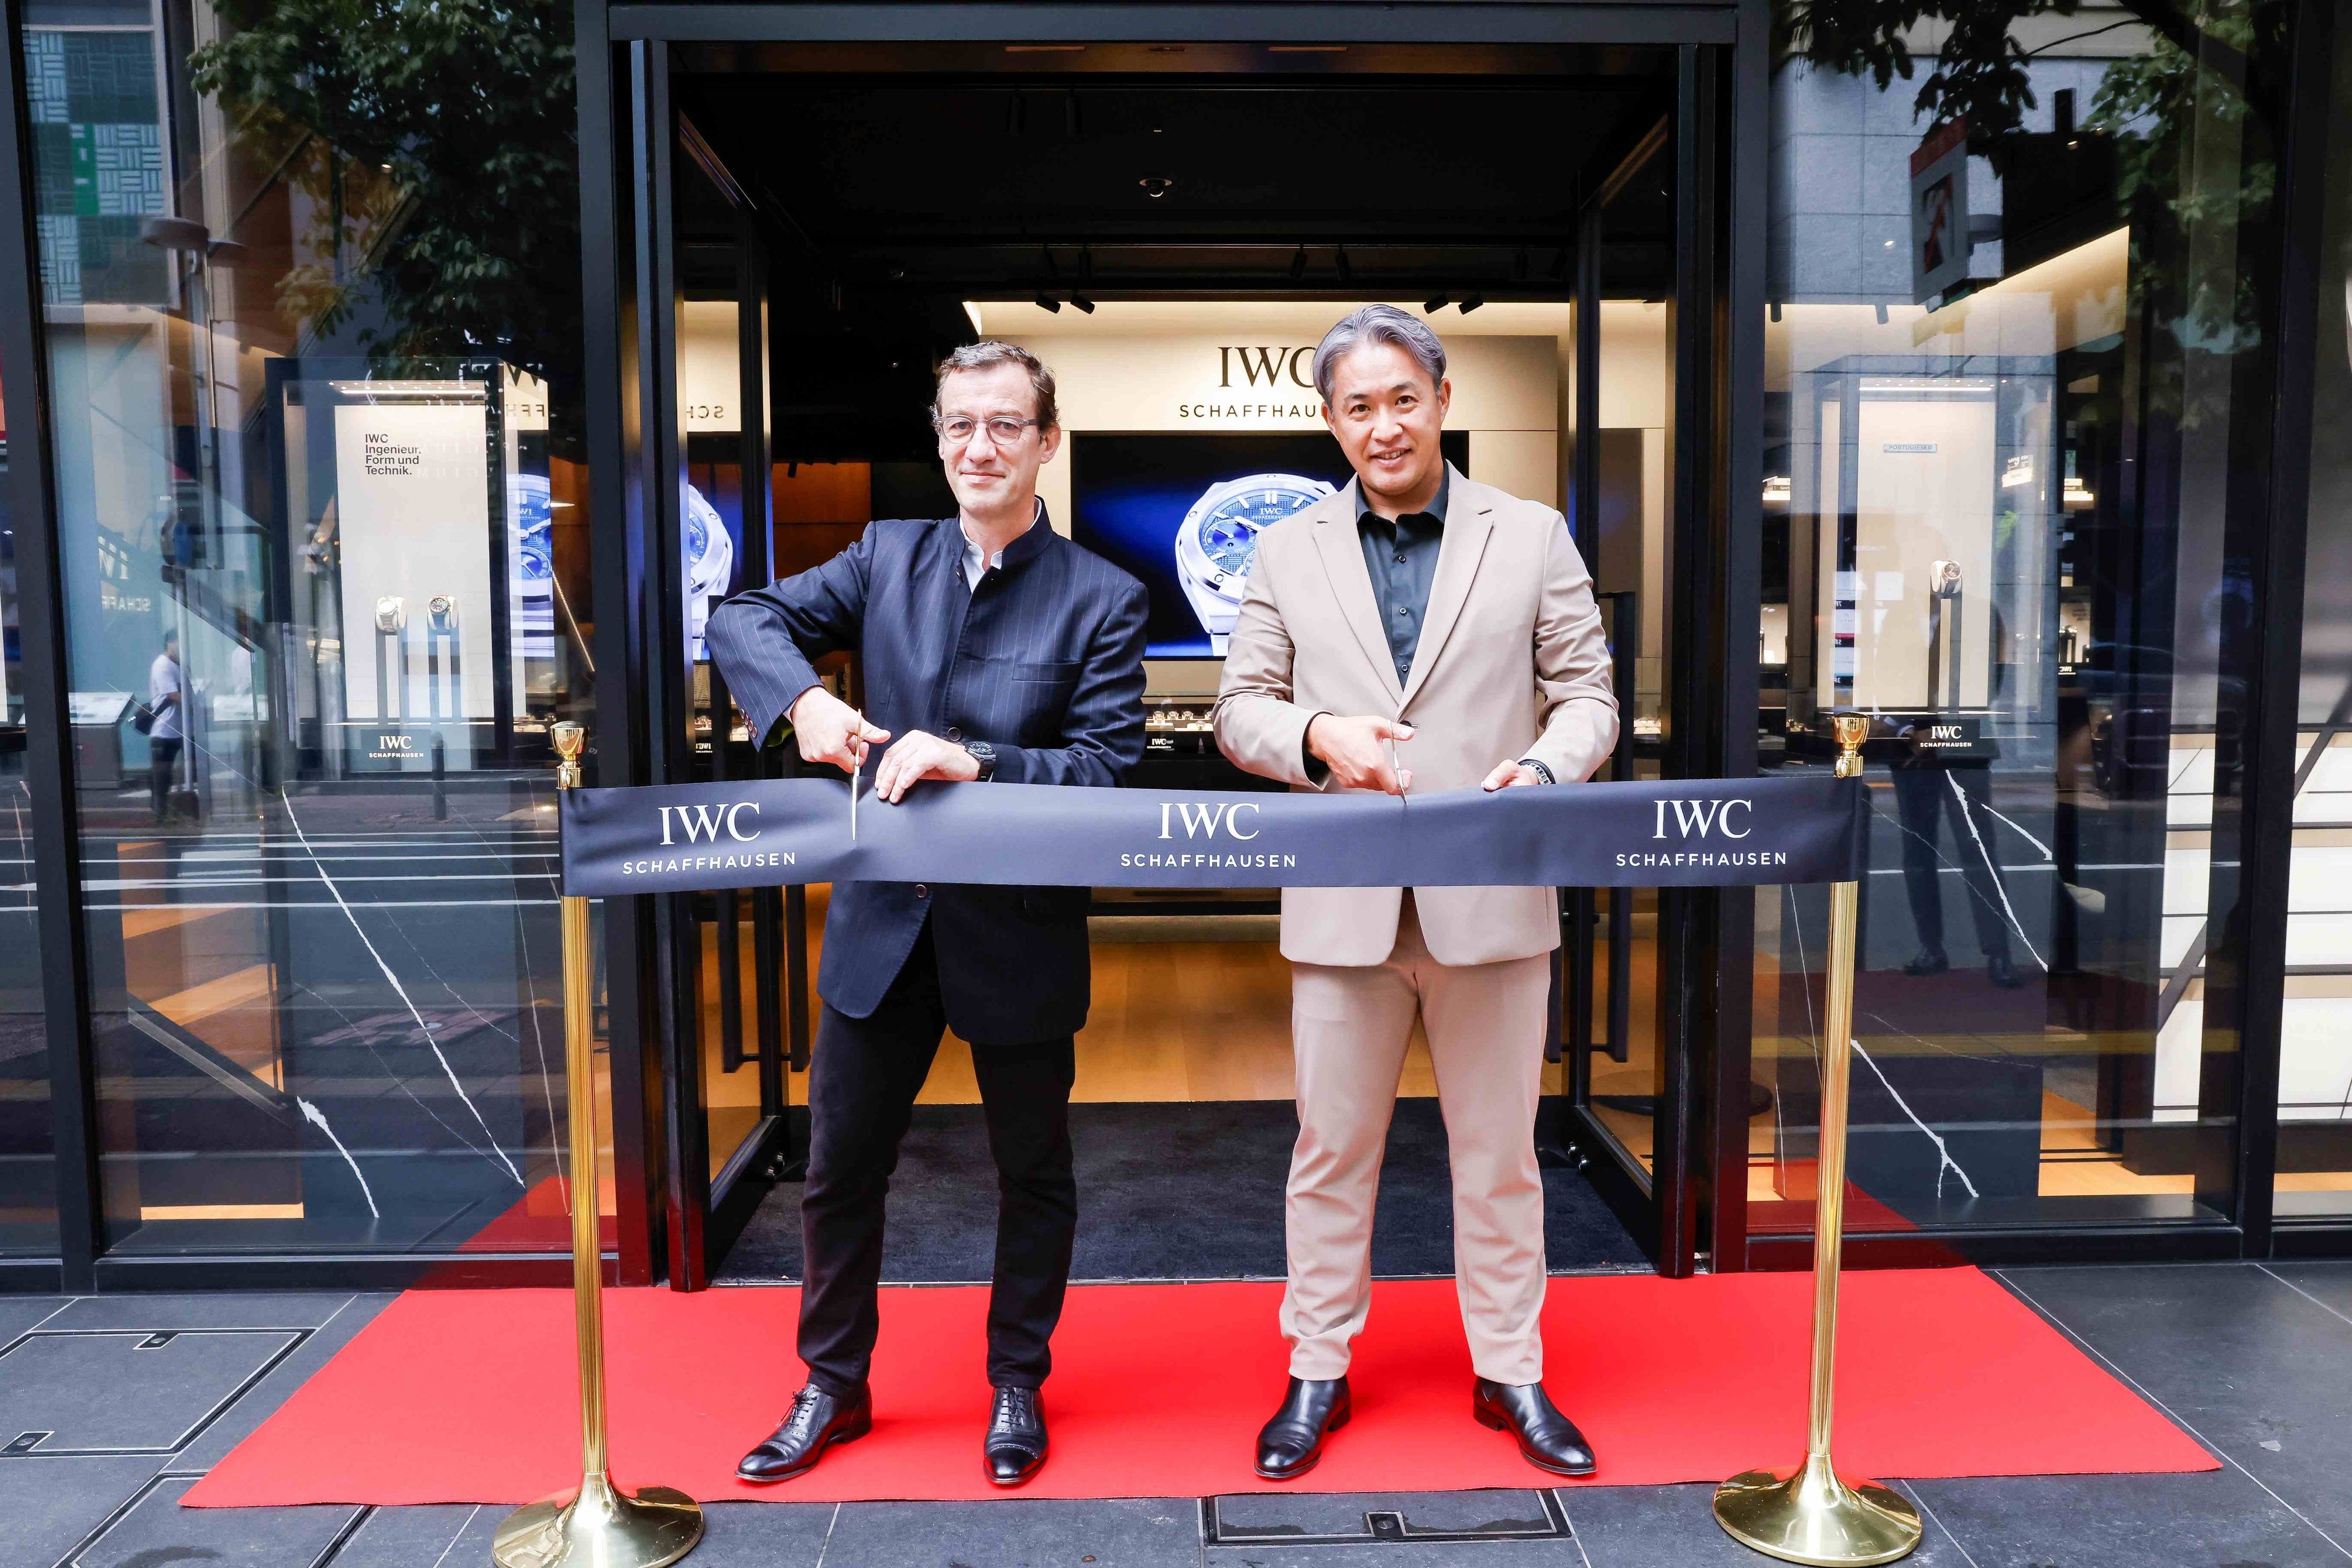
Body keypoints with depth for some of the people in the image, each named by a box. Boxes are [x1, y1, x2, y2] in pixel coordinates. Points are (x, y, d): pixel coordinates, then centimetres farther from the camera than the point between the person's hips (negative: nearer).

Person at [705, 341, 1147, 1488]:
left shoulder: (1101, 600, -8)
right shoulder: (886, 559, 3)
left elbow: (1107, 769, -15)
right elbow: (744, 619, 4)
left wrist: (974, 764, -28)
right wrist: (802, 700, -16)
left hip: (1020, 932, -3)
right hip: (882, 920, 3)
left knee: (1032, 1174, 15)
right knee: (838, 1168, 14)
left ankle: (1017, 1386, 37)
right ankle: (833, 1388, 36)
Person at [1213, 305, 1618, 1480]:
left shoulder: (1532, 538, 6)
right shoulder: (1287, 554, 9)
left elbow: (1587, 694, 4)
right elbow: (1242, 709, 7)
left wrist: (1544, 768, -17)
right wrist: (1318, 735, -15)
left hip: (1492, 897, 0)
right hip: (1344, 903, 1)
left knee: (1499, 1153, 11)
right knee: (1331, 1151, 10)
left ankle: (1510, 1373, 29)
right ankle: (1318, 1374, 26)